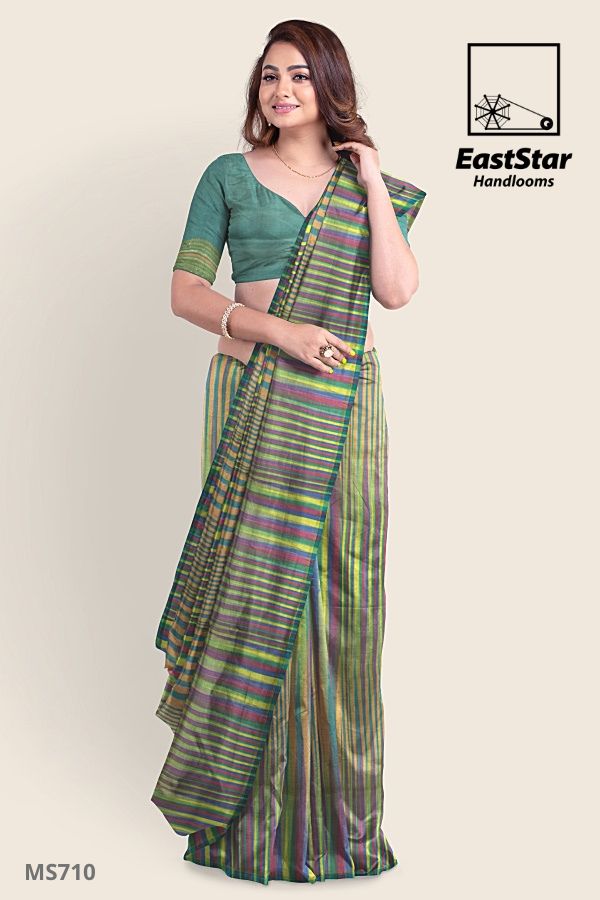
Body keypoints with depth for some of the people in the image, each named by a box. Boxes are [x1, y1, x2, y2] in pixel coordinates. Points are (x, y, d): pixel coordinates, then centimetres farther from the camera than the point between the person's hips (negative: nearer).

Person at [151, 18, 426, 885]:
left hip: (341, 402, 2)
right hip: (254, 393, -1)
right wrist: (277, 330, -13)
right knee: (256, 574, -1)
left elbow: (398, 290, -3)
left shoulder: (368, 184, 12)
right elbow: (185, 291, -1)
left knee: (334, 581, 3)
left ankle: (332, 790, 19)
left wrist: (373, 185, -2)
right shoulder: (228, 175, 8)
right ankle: (248, 794, 16)